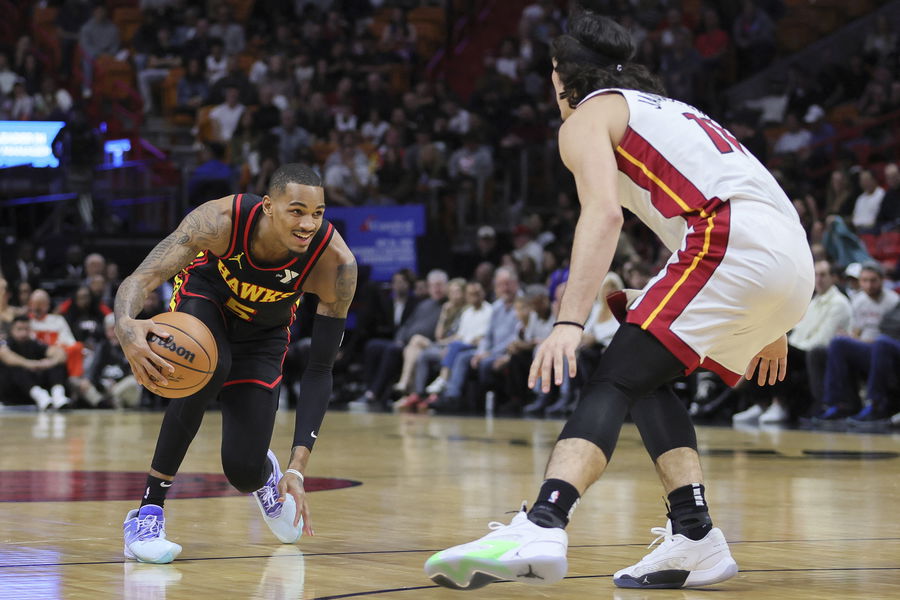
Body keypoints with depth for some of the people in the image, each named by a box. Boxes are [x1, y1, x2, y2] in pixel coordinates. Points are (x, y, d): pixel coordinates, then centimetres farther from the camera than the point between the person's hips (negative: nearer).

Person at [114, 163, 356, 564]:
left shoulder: (336, 264, -35)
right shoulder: (221, 220, -38)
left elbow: (320, 369, -28)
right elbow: (141, 279, -38)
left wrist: (298, 468, -34)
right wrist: (126, 325, -64)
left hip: (262, 332, 1)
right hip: (205, 295, -1)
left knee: (244, 472, -10)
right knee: (210, 368, -37)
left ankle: (266, 472, 32)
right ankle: (148, 511, -24)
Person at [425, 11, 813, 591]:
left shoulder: (588, 116, 10)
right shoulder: (670, 109, 35)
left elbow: (604, 213, -10)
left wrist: (570, 322, -19)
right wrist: (767, 324, 40)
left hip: (731, 241, -8)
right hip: (796, 259, 8)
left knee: (614, 381, -13)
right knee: (647, 380, 19)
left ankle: (542, 527, -34)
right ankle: (696, 539, 6)